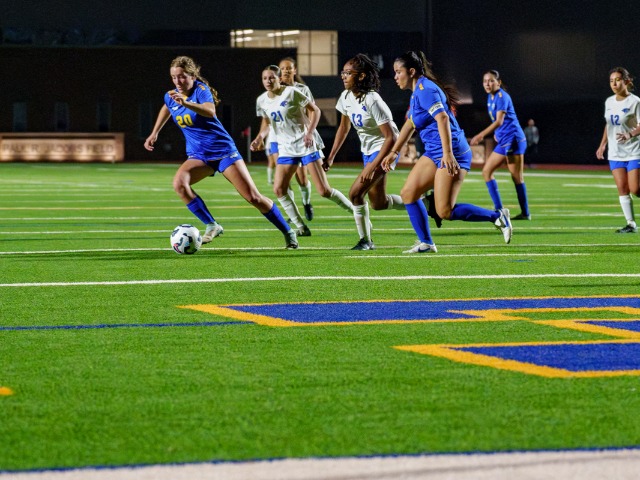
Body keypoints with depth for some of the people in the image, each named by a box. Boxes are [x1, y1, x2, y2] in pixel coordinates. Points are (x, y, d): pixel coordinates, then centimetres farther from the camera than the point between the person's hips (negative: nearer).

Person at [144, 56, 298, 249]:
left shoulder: (201, 90, -17)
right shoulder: (171, 96, 2)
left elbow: (210, 111, -41)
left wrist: (185, 103, -56)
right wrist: (154, 133, 27)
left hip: (222, 150, -5)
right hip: (198, 155, 5)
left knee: (253, 197, -8)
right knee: (179, 182, -26)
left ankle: (288, 233, 8)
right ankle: (211, 226, -15)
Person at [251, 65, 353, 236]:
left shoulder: (291, 92, -12)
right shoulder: (262, 100, 3)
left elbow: (315, 110, -7)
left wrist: (309, 133, -19)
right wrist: (259, 137, 0)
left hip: (305, 145, -5)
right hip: (285, 149, 5)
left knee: (324, 191, -10)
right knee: (279, 189, -10)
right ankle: (301, 228, 0)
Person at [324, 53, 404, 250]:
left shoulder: (372, 101, -27)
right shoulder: (346, 97, -3)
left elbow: (390, 137, -28)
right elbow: (344, 127, 14)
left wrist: (373, 166, -30)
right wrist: (331, 157, 10)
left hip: (384, 149, -9)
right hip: (368, 150, 9)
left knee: (355, 192, -18)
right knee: (378, 203, 12)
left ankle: (365, 240, -2)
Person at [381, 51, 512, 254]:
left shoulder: (425, 89, -16)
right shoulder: (417, 91, 16)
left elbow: (442, 118, -27)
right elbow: (409, 124, 28)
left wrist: (448, 154, -33)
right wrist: (393, 152, 31)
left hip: (451, 154, -10)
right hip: (434, 153, 10)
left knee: (445, 212, -14)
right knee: (408, 193, 6)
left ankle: (497, 217, -1)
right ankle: (426, 243, 12)